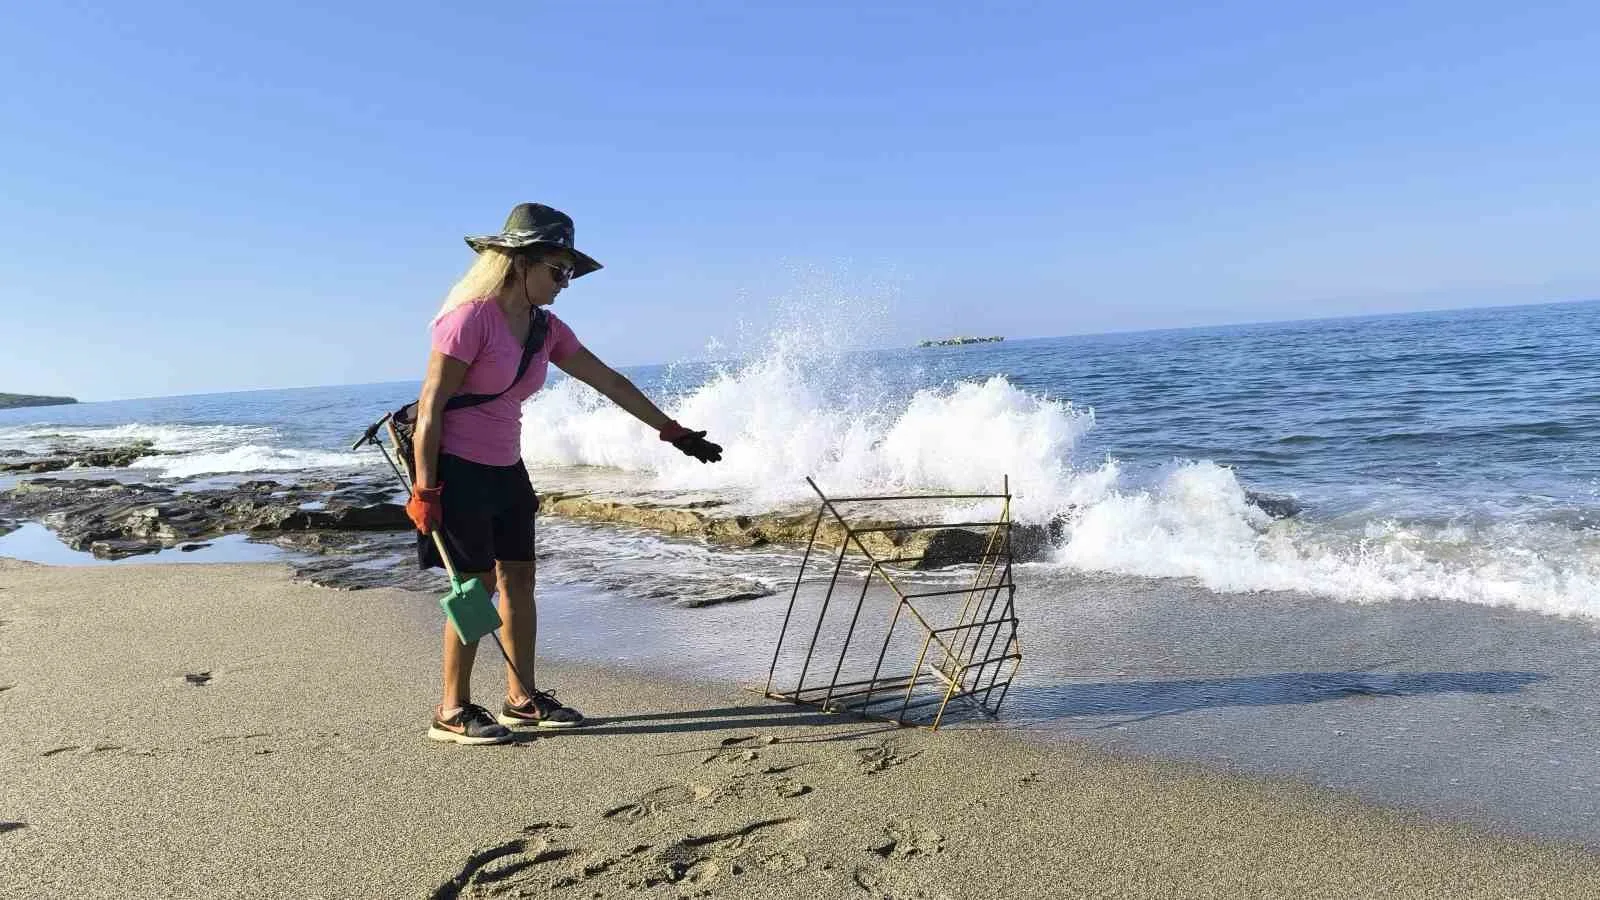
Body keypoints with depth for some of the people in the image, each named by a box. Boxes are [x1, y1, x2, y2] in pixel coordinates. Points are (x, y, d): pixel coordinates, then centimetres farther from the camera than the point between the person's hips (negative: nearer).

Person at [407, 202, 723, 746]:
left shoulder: (546, 328, 5)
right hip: (456, 470, -8)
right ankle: (452, 711, 8)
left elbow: (610, 383, 8)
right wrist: (424, 490, -19)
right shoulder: (471, 318, -17)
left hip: (506, 471, 8)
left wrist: (673, 431, 8)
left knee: (519, 578, 7)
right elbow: (430, 405, -17)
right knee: (475, 583, -5)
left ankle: (522, 699, 18)